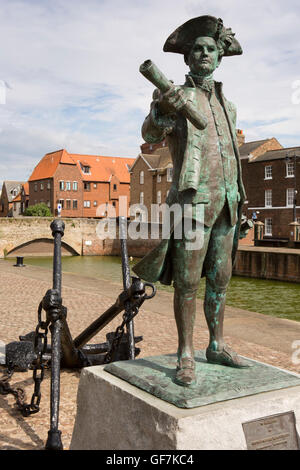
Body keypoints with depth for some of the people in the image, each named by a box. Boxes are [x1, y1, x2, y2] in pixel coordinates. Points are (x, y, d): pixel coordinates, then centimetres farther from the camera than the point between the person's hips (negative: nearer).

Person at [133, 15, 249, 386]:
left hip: (226, 202, 6)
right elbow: (151, 135, -17)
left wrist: (236, 201, 21)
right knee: (187, 281, -5)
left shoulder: (226, 104, 20)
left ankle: (217, 346, 20)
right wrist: (162, 109, -39)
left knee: (220, 278, 9)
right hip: (193, 200, -6)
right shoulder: (176, 95, 2)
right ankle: (186, 357, 3)